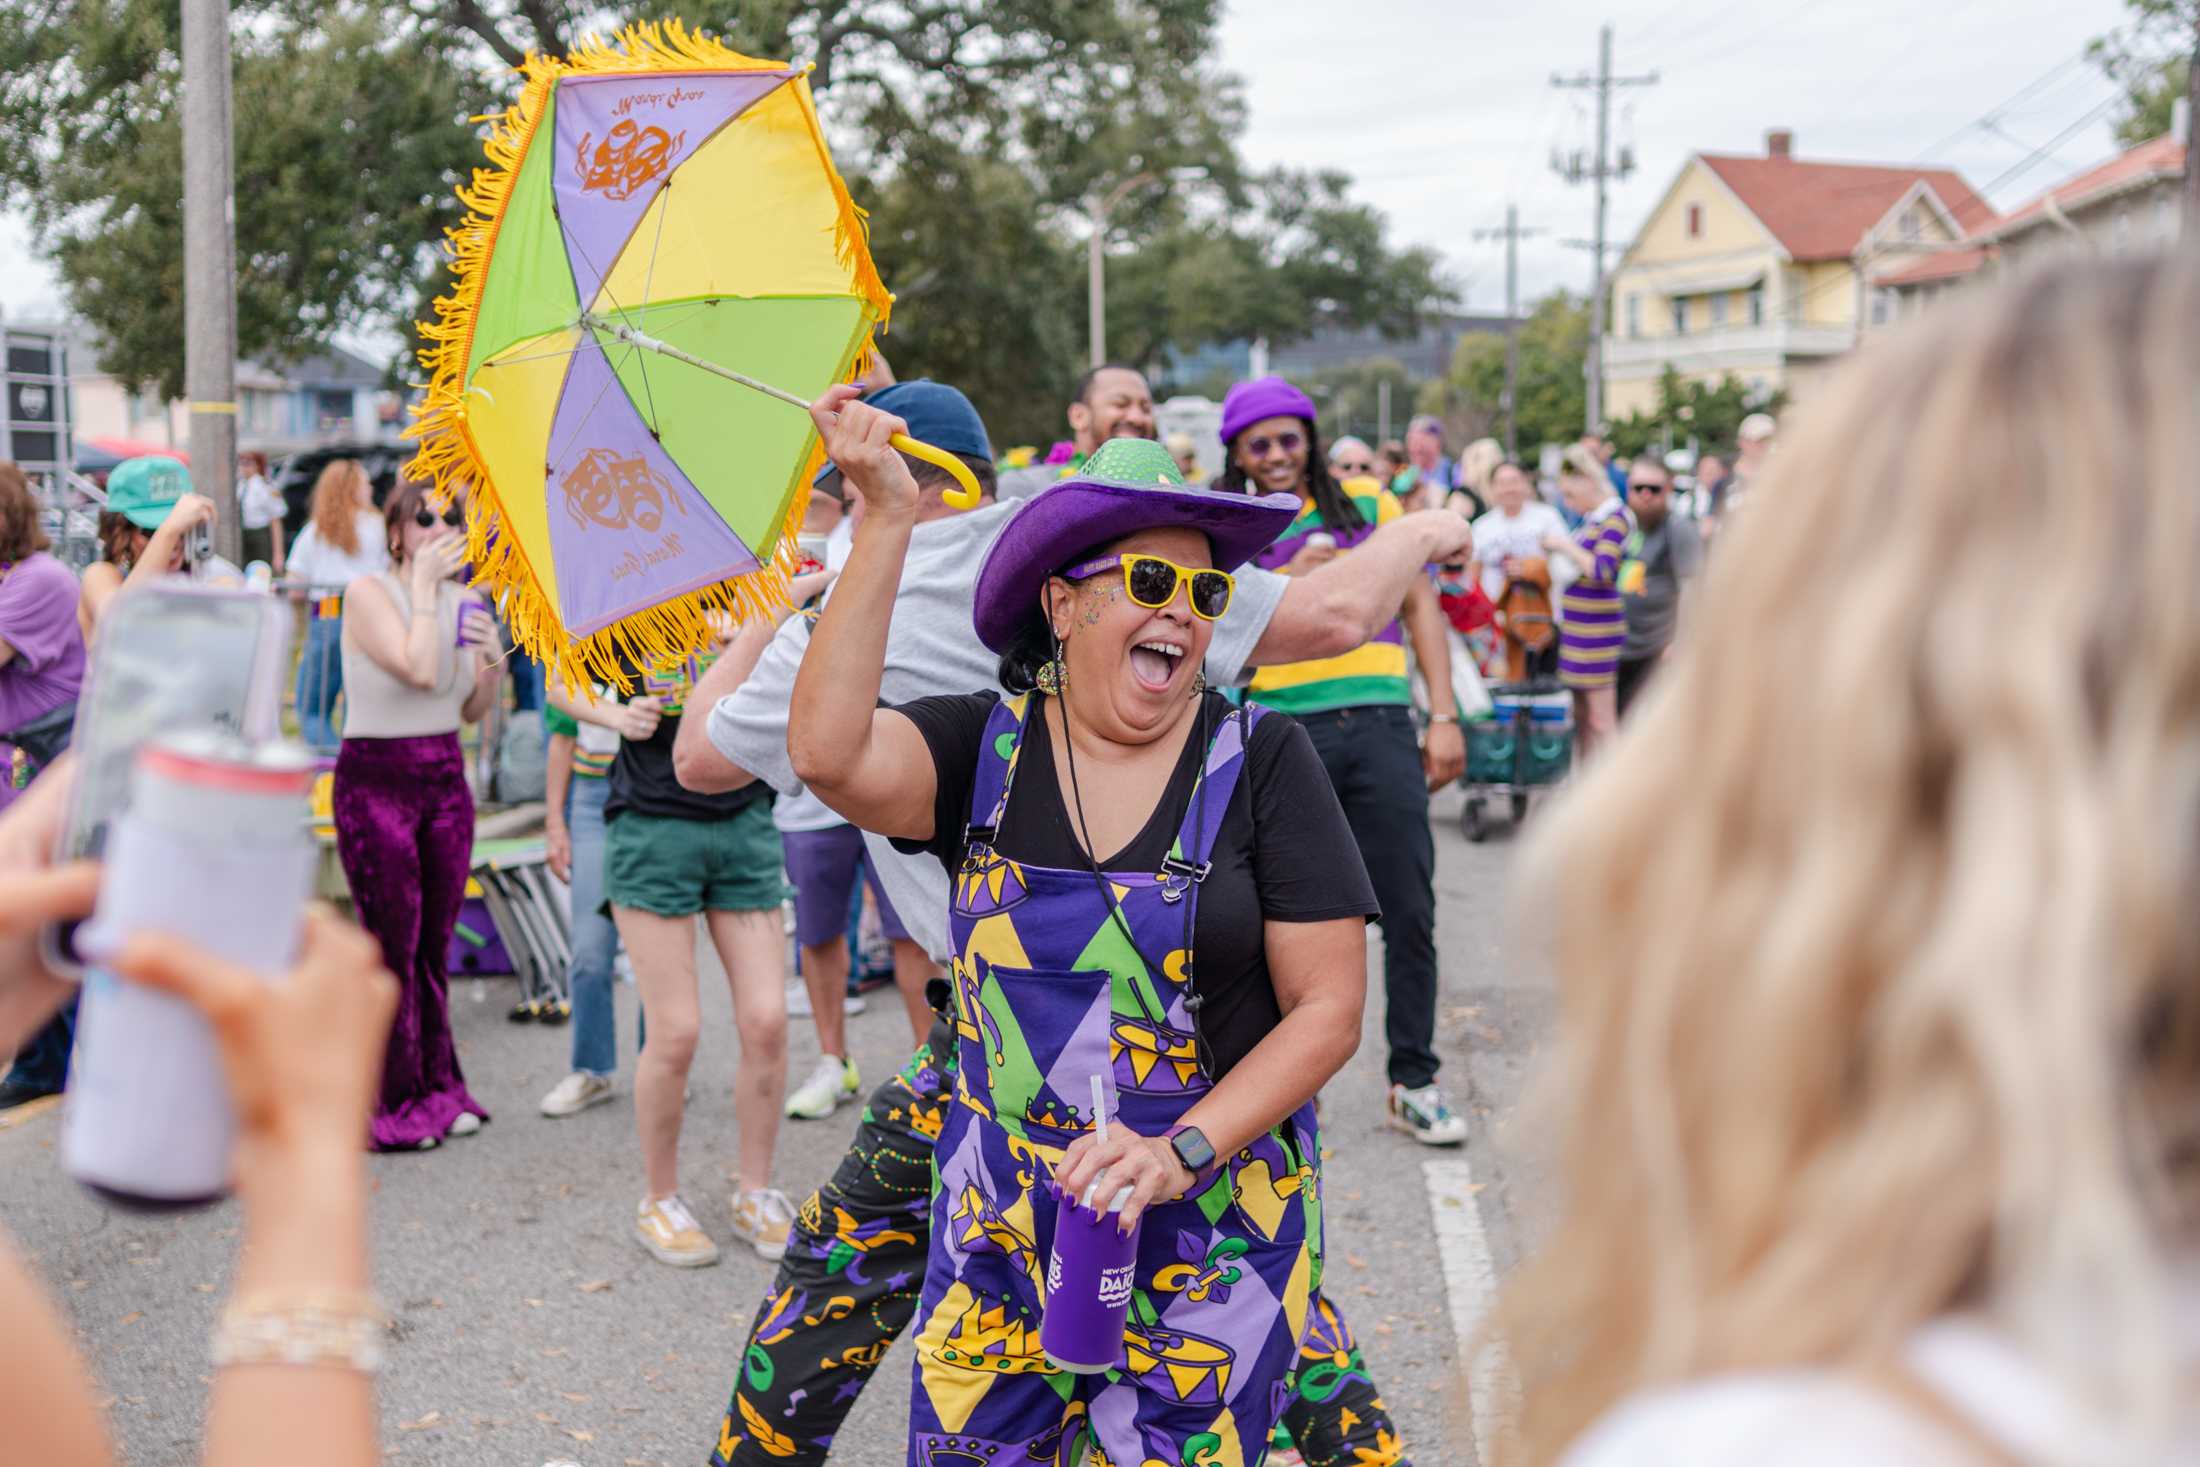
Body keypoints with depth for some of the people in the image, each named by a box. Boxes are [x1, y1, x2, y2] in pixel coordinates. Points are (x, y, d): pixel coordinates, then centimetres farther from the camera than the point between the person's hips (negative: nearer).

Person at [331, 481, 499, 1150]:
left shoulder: (460, 600, 8)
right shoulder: (368, 592, -10)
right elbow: (419, 668, -25)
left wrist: (492, 661, -6)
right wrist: (424, 585, -17)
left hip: (445, 779, 6)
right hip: (375, 780, -5)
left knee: (436, 945, 9)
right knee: (393, 948, -2)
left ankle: (438, 1089, 19)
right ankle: (395, 1104, 7)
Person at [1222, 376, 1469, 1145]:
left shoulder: (1369, 504, 11)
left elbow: (1420, 605, 10)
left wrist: (1444, 718, 3)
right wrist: (1289, 581, -13)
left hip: (1379, 727, 1)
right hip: (1283, 735, -1)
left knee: (1410, 912, 0)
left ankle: (1414, 1081, 12)